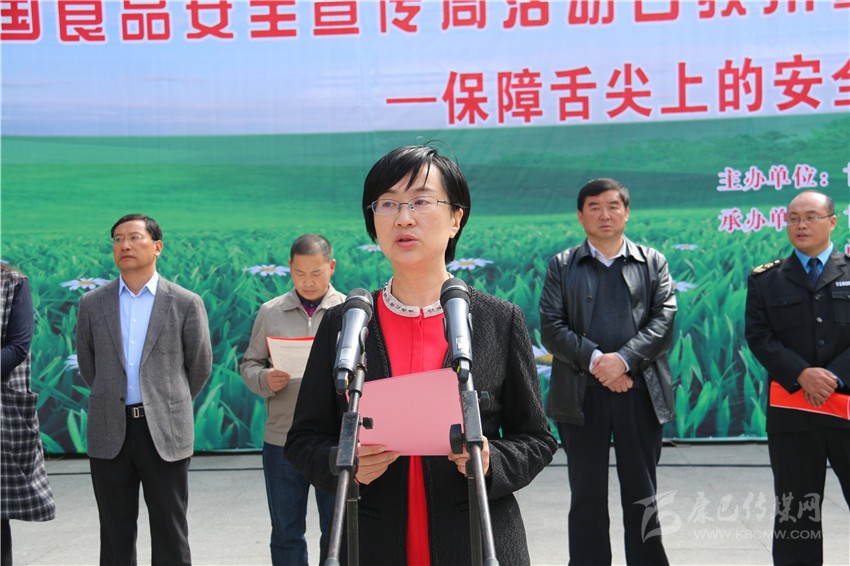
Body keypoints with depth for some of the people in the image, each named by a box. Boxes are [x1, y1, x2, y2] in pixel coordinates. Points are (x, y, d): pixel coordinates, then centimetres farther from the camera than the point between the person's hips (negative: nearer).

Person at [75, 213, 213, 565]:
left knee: (170, 535, 4)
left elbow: (200, 367, 10)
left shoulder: (186, 304, 0)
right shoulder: (92, 304, 7)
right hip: (109, 434, 2)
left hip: (165, 433, -2)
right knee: (115, 536, 8)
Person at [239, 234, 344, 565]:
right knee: (286, 534, 11)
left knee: (336, 533, 8)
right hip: (282, 440, 2)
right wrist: (265, 380, -11)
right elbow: (249, 363, 11)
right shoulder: (270, 312, 7)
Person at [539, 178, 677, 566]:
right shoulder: (562, 266, 8)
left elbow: (664, 322, -1)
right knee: (587, 497, 7)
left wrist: (623, 358, -16)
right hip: (581, 393, 0)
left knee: (642, 493, 8)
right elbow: (551, 328, -2)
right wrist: (595, 360, -15)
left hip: (640, 392, 0)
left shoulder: (653, 263, 10)